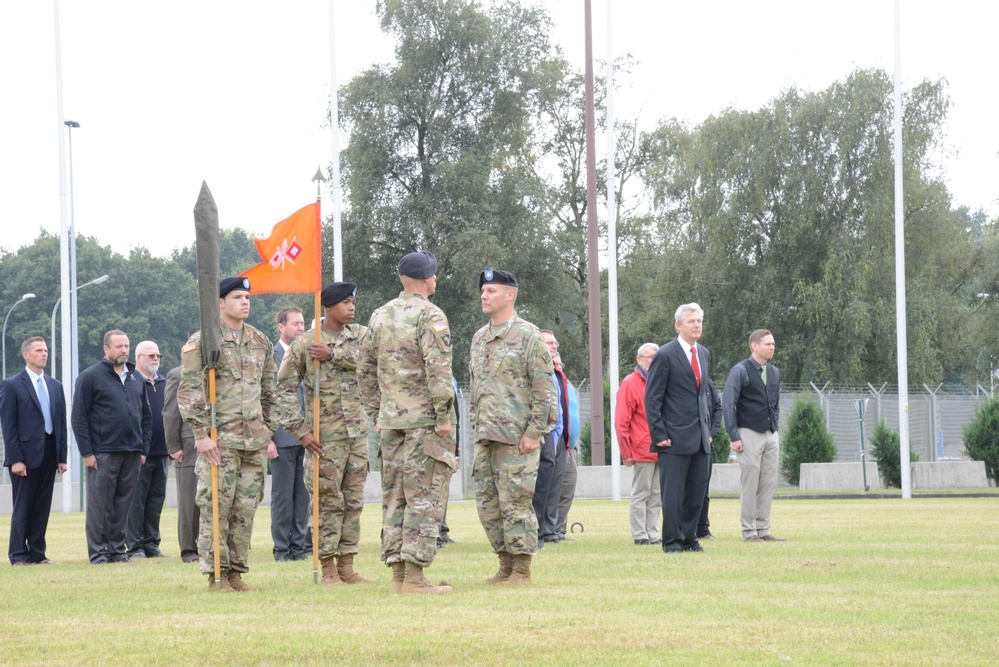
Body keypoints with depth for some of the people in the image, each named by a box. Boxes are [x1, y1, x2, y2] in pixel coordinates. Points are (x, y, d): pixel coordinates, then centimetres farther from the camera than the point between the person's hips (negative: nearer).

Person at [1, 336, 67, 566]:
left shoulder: (55, 386, 15)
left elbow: (61, 423, 14)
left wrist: (62, 457, 7)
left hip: (49, 455, 5)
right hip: (26, 454, -5)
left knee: (42, 506, 7)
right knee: (22, 507, -1)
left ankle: (37, 553, 13)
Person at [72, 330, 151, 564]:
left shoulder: (135, 379, 15)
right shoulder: (90, 377, -2)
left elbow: (146, 417, 20)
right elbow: (79, 417, -5)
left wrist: (143, 448, 11)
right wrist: (87, 452, -10)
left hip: (132, 454, 5)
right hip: (102, 454, -5)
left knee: (123, 505, 7)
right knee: (99, 505, -2)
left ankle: (117, 549, 13)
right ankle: (98, 552, 3)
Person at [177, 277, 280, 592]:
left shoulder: (261, 342, 14)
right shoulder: (203, 341, -5)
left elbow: (270, 391, 21)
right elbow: (189, 391, -10)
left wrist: (269, 432, 15)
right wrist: (201, 434, -15)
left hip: (254, 440, 6)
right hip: (219, 438, -6)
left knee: (246, 507, 6)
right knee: (216, 506, -6)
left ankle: (236, 571, 12)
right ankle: (215, 575, -2)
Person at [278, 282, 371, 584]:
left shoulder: (360, 335, 9)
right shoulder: (304, 344, -4)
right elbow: (285, 387, -4)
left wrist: (334, 354, -18)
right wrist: (300, 430, -11)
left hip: (358, 432, 5)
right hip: (325, 435, -5)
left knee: (354, 501, 7)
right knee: (329, 501, -4)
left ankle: (346, 566, 13)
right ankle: (328, 569, 0)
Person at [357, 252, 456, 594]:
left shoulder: (380, 316, 11)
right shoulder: (430, 315, -10)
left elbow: (365, 370, 15)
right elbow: (437, 369, -19)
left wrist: (375, 413, 21)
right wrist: (443, 416, -16)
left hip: (390, 420, 7)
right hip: (425, 419, -7)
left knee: (394, 495, 10)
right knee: (424, 496, -5)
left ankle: (398, 572, 12)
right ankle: (414, 575, -8)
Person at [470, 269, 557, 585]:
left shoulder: (528, 336, -6)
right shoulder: (479, 338, 16)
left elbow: (544, 389, -9)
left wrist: (534, 432, -14)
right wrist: (476, 427, 16)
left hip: (517, 437, -7)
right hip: (485, 437, 8)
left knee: (515, 502, -7)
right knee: (488, 505, 7)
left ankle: (522, 570, -1)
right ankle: (506, 565, 17)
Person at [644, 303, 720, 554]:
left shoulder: (704, 354, 15)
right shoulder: (665, 355, -7)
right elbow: (652, 398, -7)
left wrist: (708, 427, 15)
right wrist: (658, 434, -12)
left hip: (700, 438, 6)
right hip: (675, 437, -6)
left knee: (697, 492, 7)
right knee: (673, 493, -3)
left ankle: (689, 538, 15)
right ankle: (672, 541, 4)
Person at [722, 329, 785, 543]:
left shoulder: (775, 373, 14)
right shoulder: (740, 371, -6)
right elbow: (728, 405, -9)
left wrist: (775, 429, 14)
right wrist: (734, 437, -13)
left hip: (771, 435, 6)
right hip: (749, 435, -6)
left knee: (769, 485, 5)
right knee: (749, 485, -4)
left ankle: (763, 530, 10)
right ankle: (749, 531, 1)